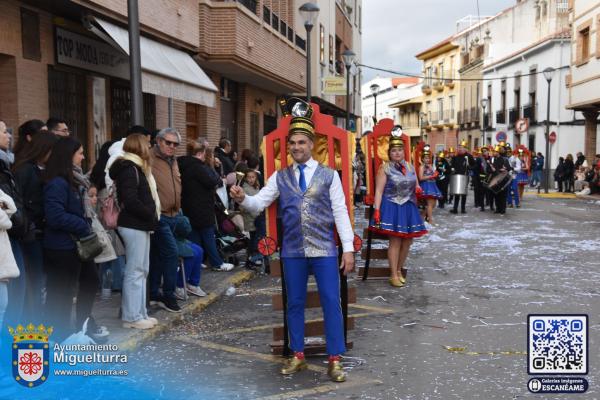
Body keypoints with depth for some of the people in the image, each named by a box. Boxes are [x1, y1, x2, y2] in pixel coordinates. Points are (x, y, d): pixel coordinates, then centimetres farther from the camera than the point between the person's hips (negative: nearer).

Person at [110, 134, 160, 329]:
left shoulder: (136, 167, 17)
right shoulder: (129, 168, -13)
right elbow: (130, 200, -22)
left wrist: (151, 216, 2)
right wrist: (151, 215, -14)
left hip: (140, 224, 10)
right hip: (134, 225, -10)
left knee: (141, 270, 13)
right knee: (135, 271, -5)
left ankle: (139, 313, 20)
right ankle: (131, 316, 2)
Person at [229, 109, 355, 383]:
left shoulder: (329, 175, 2)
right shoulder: (279, 177, 7)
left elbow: (340, 213, -1)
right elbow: (259, 204, 2)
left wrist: (348, 249, -6)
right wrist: (242, 198, -21)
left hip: (324, 250, -2)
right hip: (292, 251, 2)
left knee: (331, 304, 0)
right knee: (295, 304, 11)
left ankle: (334, 360, 12)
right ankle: (298, 356, 26)